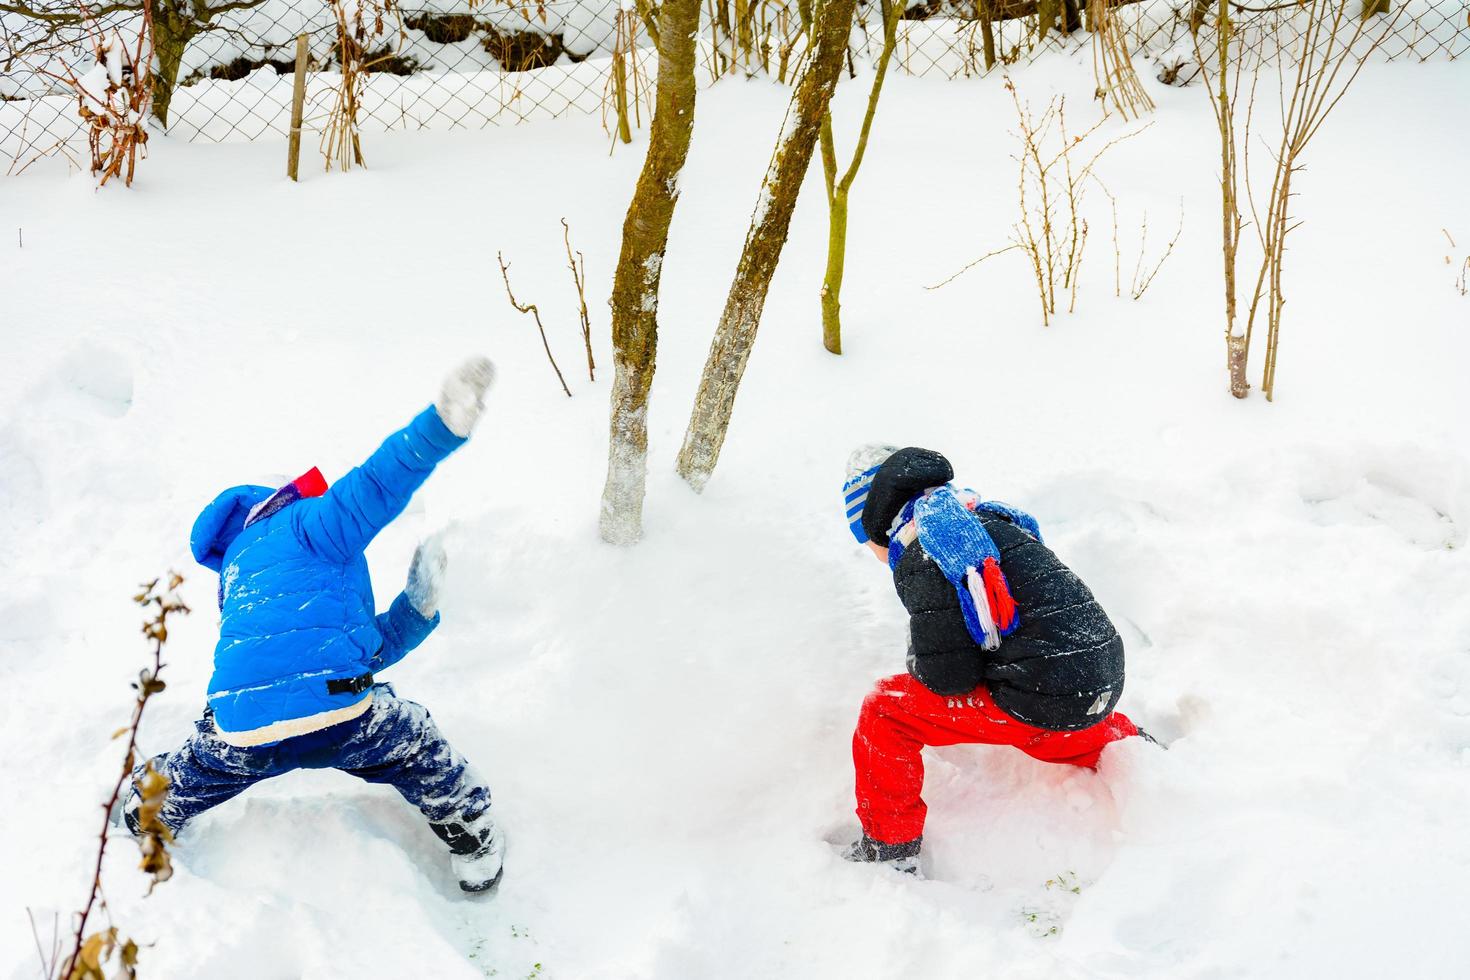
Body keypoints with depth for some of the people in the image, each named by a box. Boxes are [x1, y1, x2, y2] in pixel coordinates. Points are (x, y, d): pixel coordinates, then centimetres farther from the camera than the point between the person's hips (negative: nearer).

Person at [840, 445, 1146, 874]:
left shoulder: (920, 561, -12)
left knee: (886, 710, -1)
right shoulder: (986, 519, 13)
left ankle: (890, 850, 6)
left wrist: (917, 666, 10)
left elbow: (947, 676, -12)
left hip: (1041, 702, -8)